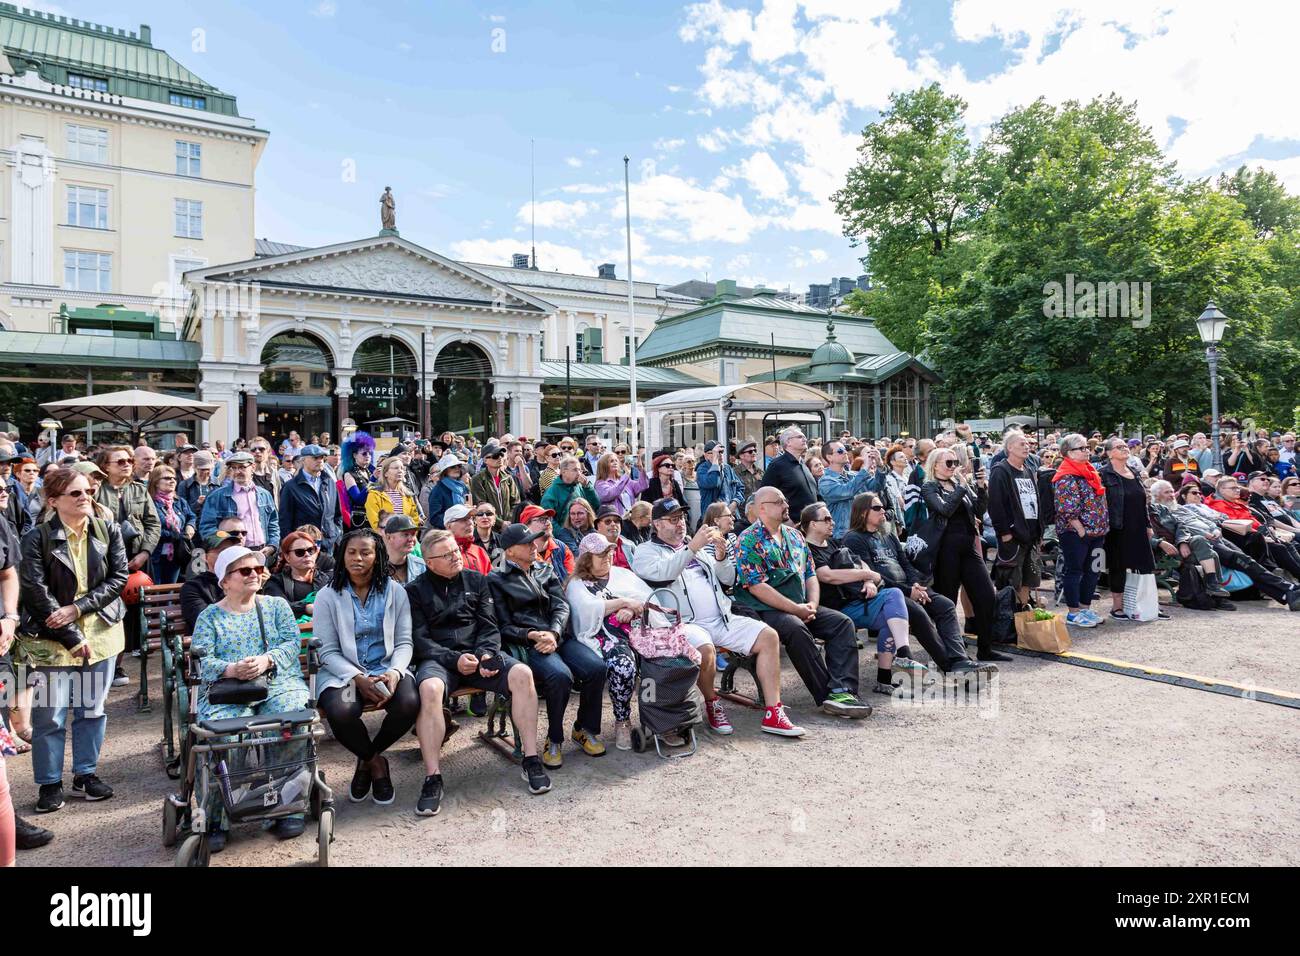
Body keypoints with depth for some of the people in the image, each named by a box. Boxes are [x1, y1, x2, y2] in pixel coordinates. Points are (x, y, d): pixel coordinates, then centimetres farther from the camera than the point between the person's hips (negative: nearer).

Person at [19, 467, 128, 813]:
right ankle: (49, 783, 19)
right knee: (50, 716, 3)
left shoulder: (108, 531, 1)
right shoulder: (37, 538, -8)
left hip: (100, 632, 3)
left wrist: (76, 608, -14)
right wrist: (73, 638, -13)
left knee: (92, 709, 12)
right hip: (53, 639, -3)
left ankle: (86, 774, 26)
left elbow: (119, 576, -3)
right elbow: (36, 592, -11)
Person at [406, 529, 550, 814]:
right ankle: (432, 779, -29)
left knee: (522, 674, -24)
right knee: (430, 689, -37)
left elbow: (489, 626, 12)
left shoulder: (476, 580, 17)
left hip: (477, 653, 3)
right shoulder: (415, 590, 8)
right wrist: (454, 659, -16)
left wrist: (486, 654, -10)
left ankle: (531, 759, -16)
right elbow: (419, 639, 0)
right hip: (438, 659, -2)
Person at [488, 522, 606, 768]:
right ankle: (554, 739, -8)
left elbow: (561, 605, 9)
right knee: (560, 675, -33)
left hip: (558, 636, 5)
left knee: (596, 667, -21)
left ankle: (585, 729, 4)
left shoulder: (545, 569, 20)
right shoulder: (496, 579, 6)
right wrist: (532, 636, -17)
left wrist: (553, 633, -11)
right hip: (526, 644, -5)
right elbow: (504, 627, 1)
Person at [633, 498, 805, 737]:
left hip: (721, 619, 6)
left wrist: (720, 556, -1)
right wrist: (692, 547, -21)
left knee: (769, 636, -11)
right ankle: (712, 704, -7)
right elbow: (662, 572, -17)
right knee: (705, 649, -36)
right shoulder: (646, 551, 6)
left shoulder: (701, 546, 23)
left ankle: (773, 714, -9)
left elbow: (729, 580, 18)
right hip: (686, 624, -6)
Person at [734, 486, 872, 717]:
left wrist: (812, 605, -2)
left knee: (842, 623, -12)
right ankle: (827, 696, -26)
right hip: (766, 611, -7)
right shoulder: (749, 541, -5)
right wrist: (796, 609, -16)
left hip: (801, 608, 7)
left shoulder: (795, 536, 19)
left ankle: (842, 691, -24)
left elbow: (810, 575, 19)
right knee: (796, 629, -35)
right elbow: (757, 587, -15)